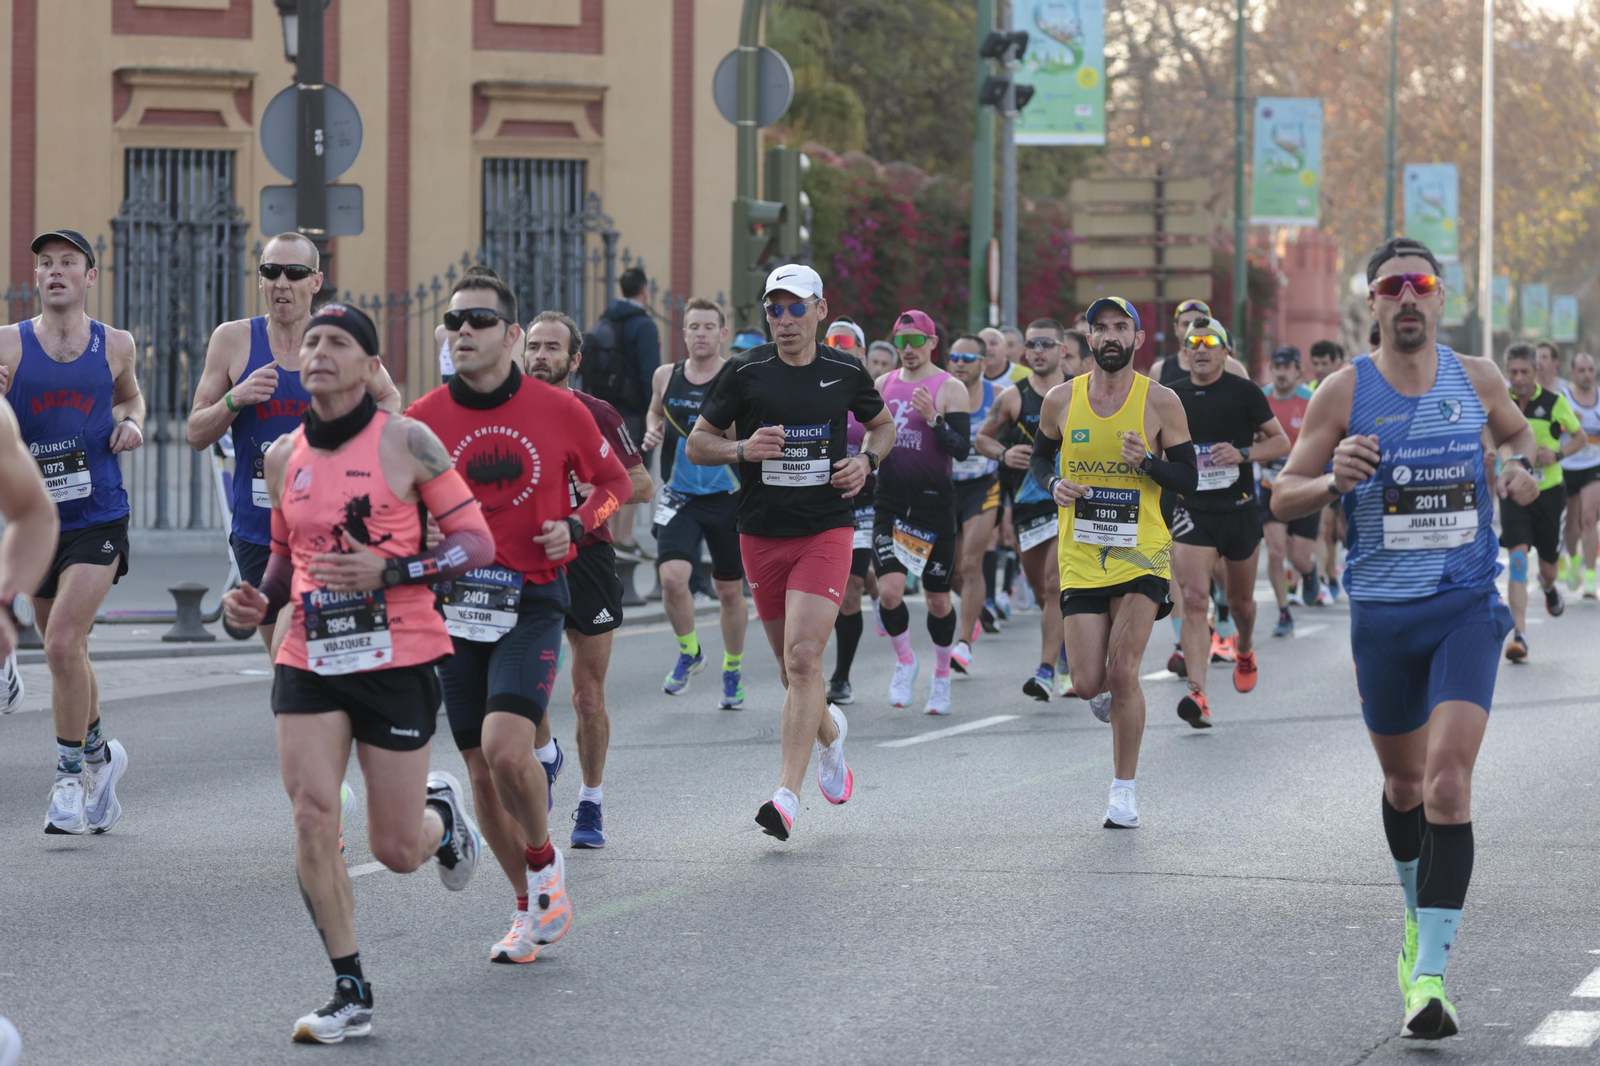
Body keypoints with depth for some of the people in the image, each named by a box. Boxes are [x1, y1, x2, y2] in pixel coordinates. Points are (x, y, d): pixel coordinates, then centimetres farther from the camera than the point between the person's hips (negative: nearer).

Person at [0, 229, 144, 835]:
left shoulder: (115, 346, 4)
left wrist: (132, 423, 2)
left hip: (98, 518, -2)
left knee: (63, 643, -17)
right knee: (66, 653, 12)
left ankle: (72, 774, -4)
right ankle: (98, 752, 34)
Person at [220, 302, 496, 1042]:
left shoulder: (406, 442, -7)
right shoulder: (283, 457, 8)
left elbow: (477, 543, -6)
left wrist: (386, 572, -20)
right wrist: (258, 603, 2)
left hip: (398, 660, -3)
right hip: (309, 661, 3)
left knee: (396, 851, 2)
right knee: (312, 818, -14)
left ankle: (441, 810, 40)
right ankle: (350, 994, -3)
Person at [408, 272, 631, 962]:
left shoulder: (559, 409, -2)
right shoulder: (424, 418, 1)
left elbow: (613, 480, 12)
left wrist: (576, 525, -7)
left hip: (532, 600, -3)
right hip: (456, 605, 3)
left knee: (505, 746, -22)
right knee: (481, 768, 5)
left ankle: (546, 863, 6)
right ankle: (532, 908, 22)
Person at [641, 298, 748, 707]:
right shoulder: (666, 377, 3)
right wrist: (652, 432, 2)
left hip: (728, 499, -1)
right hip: (679, 499, 1)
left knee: (730, 590, 9)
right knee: (672, 577, -18)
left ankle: (733, 672, 29)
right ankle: (689, 653, 8)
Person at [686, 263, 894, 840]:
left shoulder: (845, 372, 2)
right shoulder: (744, 371, -2)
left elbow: (883, 424, 20)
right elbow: (696, 444, 2)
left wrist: (866, 461, -1)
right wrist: (743, 449, -17)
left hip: (826, 531, -2)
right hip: (761, 534, 2)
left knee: (803, 659, -16)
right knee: (792, 667, 10)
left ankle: (787, 795, -17)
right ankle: (830, 731, 44)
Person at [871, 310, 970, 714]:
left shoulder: (950, 389, -4)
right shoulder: (883, 385, 8)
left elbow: (962, 449, -11)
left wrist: (934, 418, -25)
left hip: (935, 503, -2)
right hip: (891, 502, 2)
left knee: (937, 598, 6)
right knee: (889, 590, -14)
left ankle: (941, 676, 26)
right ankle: (904, 661, 11)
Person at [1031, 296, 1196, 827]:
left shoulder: (1161, 402, -5)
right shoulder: (1061, 400, 1)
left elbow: (1188, 479, -1)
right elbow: (1039, 458, 17)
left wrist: (1147, 462, -21)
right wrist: (1054, 485, -5)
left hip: (1141, 554, -2)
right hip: (1081, 558, 2)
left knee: (1122, 674, -13)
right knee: (1088, 683, -3)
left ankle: (1124, 788, 3)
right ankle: (1111, 691, 36)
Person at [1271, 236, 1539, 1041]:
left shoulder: (1477, 380, 3)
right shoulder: (1344, 391, -3)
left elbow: (1519, 432, 24)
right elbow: (1282, 497, -2)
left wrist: (1521, 466, 0)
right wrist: (1335, 481, -24)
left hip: (1468, 608, -1)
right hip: (1383, 612, 1)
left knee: (1448, 782, -15)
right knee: (1403, 781, 15)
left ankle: (1430, 974, -18)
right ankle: (1420, 919, 43)